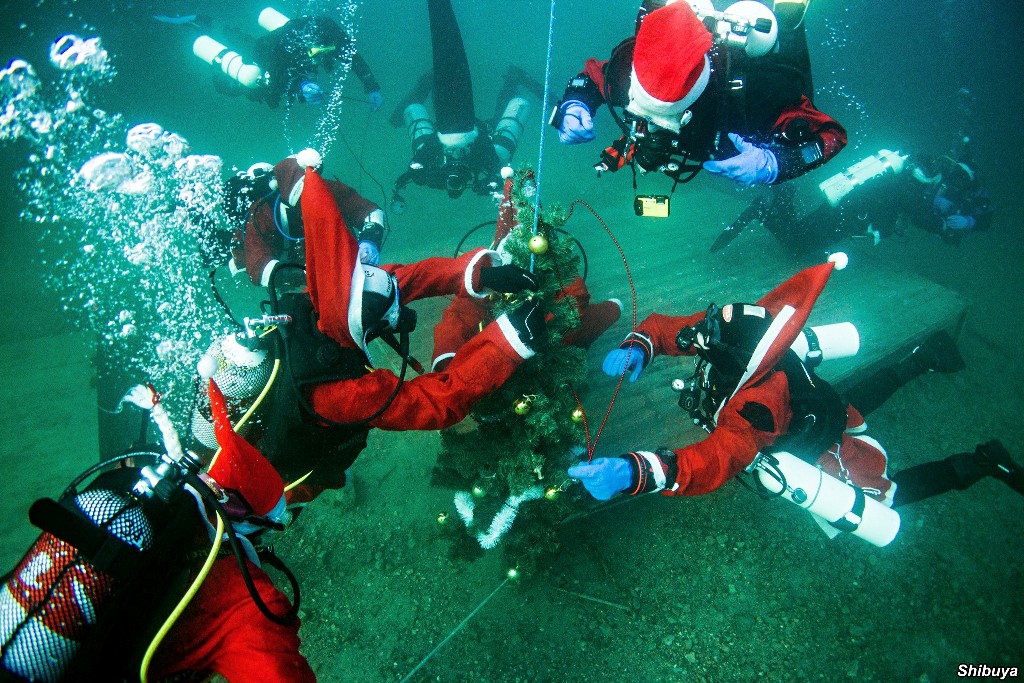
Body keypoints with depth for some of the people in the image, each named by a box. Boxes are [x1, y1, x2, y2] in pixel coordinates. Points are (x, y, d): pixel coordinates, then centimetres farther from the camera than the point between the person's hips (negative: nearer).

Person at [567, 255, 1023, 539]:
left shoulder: (757, 405, -50)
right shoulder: (732, 335, -30)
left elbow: (719, 458, -67)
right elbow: (662, 327, -20)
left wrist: (634, 472, -82)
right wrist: (636, 349, -44)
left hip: (823, 447, -7)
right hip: (822, 402, 7)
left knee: (884, 495, 20)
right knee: (857, 405, 40)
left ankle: (978, 464, 26)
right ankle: (927, 356, 50)